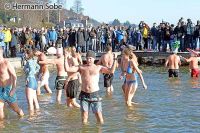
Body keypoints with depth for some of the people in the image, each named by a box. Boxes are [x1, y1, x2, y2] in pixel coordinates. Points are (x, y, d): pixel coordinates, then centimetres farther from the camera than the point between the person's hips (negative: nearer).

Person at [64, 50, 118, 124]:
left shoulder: (98, 68, 7)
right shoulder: (81, 68, 8)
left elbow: (111, 71, -3)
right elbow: (67, 69, 2)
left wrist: (115, 60, -9)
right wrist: (66, 58, -2)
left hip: (95, 95, -1)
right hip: (84, 95, 1)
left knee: (98, 114, -3)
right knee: (84, 117, 1)